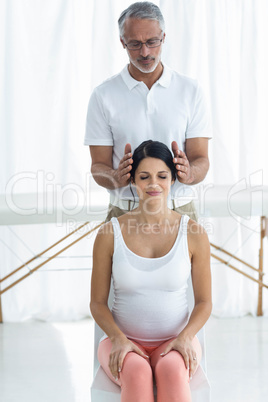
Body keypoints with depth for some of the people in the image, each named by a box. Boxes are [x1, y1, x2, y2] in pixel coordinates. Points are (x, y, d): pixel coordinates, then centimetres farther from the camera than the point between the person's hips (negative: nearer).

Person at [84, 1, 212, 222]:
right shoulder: (104, 96, 3)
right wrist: (116, 178, -21)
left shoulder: (190, 90, 5)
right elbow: (98, 165, 2)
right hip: (125, 211, 0)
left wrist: (189, 173, -22)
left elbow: (201, 158, 2)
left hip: (179, 210, 1)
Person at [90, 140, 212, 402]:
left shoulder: (193, 234, 1)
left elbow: (204, 302, 6)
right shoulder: (110, 234, -1)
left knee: (172, 371, -35)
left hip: (175, 342, 0)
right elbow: (98, 302, 4)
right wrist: (118, 339, -14)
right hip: (124, 341, 0)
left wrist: (185, 337, -13)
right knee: (136, 373, -35)